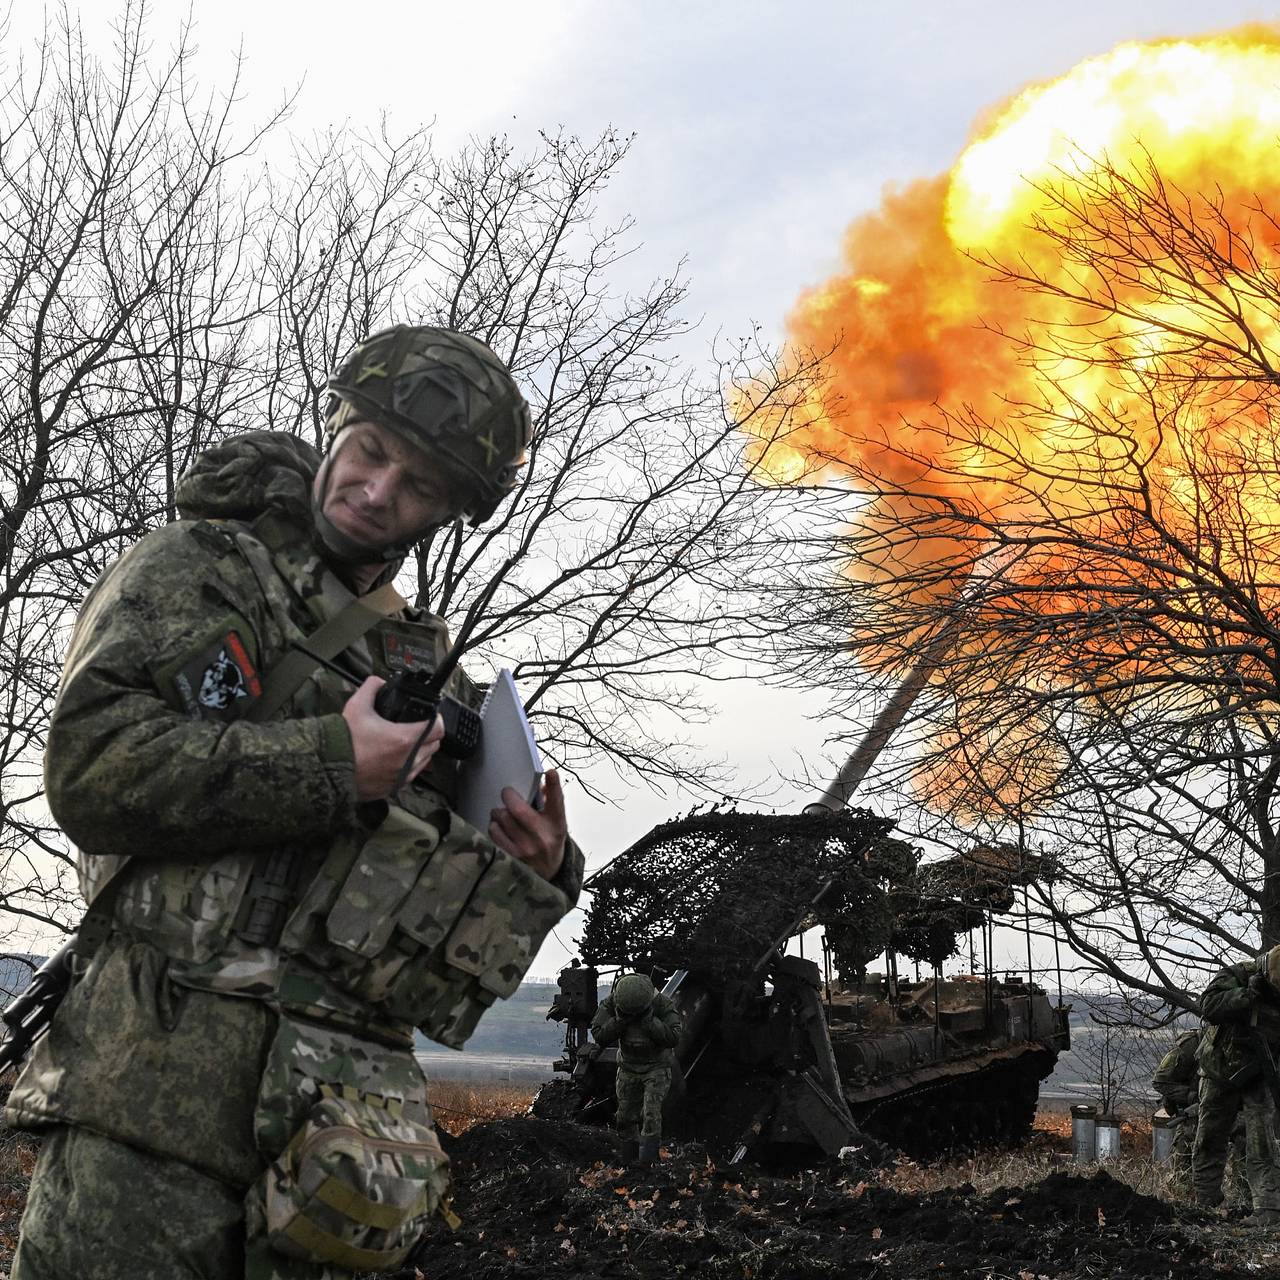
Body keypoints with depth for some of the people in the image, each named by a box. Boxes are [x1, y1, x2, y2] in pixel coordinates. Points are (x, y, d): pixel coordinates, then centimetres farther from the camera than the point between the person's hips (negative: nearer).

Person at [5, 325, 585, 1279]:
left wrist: (540, 875, 3)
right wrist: (330, 765, -15)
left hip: (352, 1101, 6)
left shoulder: (430, 671, 20)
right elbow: (94, 765, -13)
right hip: (169, 1081, -5)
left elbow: (460, 910, 25)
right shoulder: (201, 567, 3)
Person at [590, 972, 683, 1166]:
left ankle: (647, 1162, -16)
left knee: (651, 1114, -18)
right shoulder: (610, 1003, -18)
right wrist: (620, 1020, -33)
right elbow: (599, 1036, -19)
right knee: (626, 1117, 9)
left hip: (657, 1067, -3)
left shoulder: (662, 1004, -25)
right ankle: (631, 1159, 27)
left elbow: (672, 1038, -28)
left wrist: (649, 1020, -37)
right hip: (628, 1068, 3)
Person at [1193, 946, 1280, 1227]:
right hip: (1219, 1075, -1)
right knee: (1208, 1145, 7)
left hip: (1257, 1078, 1)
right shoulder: (1234, 978, -16)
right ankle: (1205, 1205, 19)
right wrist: (1248, 994, -36)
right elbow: (1209, 1006, -31)